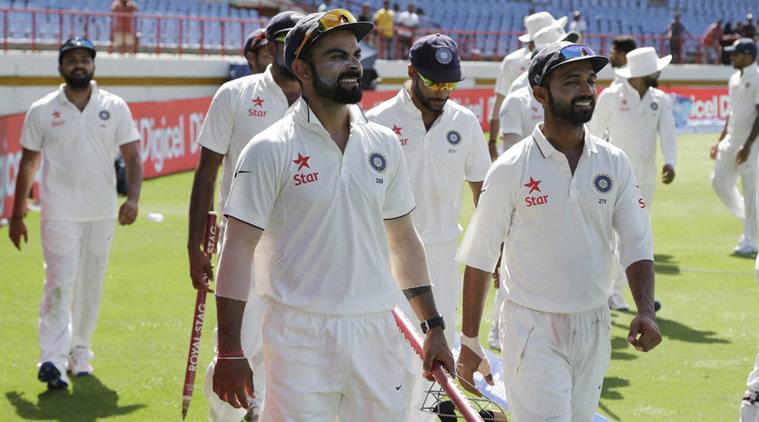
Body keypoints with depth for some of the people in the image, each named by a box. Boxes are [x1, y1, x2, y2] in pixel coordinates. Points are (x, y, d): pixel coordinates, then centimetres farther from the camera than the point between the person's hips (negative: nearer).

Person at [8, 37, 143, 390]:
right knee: (59, 284, -13)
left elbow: (132, 156, 1)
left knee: (91, 284, 9)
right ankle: (52, 360, -20)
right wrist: (17, 215, 5)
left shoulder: (114, 107, 4)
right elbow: (28, 163, 7)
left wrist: (132, 198, -15)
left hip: (102, 212, 2)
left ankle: (79, 354, 21)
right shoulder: (42, 111, 2)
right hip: (59, 212, -2)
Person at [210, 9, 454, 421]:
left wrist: (433, 327, 14)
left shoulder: (383, 144, 10)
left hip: (377, 332, 5)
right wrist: (229, 352, -12)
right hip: (300, 336, -5)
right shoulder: (270, 150, -5)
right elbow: (238, 249, -7)